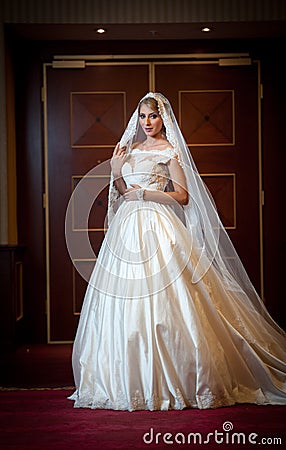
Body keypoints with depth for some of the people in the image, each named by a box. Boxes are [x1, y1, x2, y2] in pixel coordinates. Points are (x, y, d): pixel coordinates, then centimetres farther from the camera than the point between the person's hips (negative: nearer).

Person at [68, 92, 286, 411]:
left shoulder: (170, 151, 0)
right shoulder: (131, 149, 18)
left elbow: (182, 196, -7)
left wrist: (144, 194, -10)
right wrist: (116, 172, 3)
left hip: (157, 228, -6)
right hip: (128, 228, 6)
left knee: (161, 299, -10)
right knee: (126, 304, 3)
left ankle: (170, 381, -1)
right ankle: (129, 383, 11)